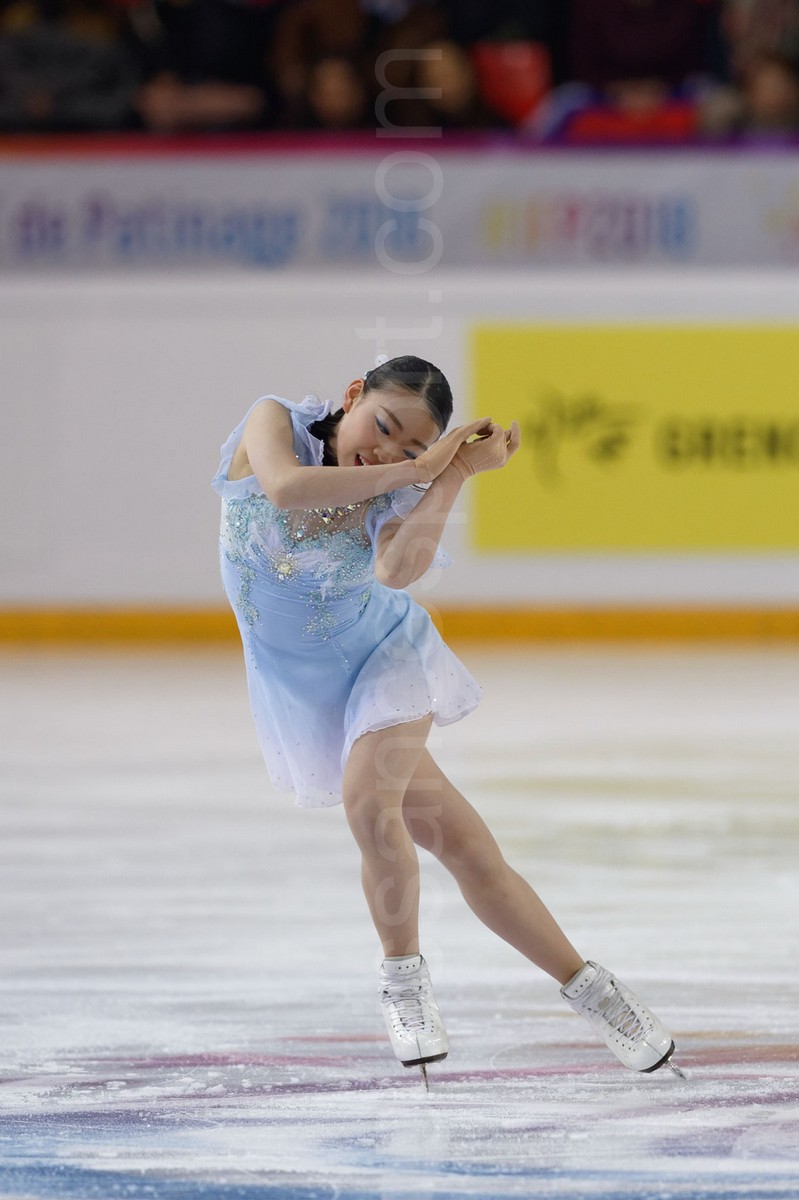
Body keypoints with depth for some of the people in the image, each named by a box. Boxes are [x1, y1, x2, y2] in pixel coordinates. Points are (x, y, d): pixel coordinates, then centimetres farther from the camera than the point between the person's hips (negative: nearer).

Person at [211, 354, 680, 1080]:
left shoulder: (399, 498, -18)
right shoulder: (274, 424, -16)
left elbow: (398, 570, -40)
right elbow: (287, 487, -39)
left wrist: (454, 474, -43)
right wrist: (416, 470, -38)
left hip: (386, 662, -1)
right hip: (306, 690, 1)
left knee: (368, 801, -27)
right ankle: (585, 988, 4)